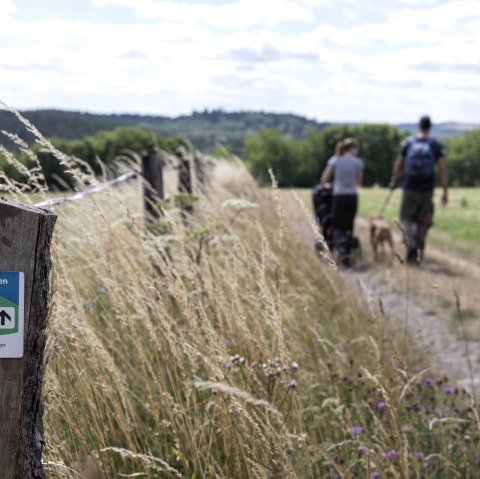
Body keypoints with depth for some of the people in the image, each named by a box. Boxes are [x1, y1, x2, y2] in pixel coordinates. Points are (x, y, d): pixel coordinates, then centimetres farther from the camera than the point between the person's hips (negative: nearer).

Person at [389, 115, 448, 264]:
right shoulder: (437, 145, -3)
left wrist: (393, 181, 23)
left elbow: (398, 165, 6)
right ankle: (418, 252, 11)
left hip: (410, 189, 0)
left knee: (406, 218, 10)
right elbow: (442, 170, -6)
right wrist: (445, 192, -2)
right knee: (422, 221, 14)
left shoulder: (407, 142, -1)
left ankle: (412, 243, -16)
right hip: (427, 190, 1)